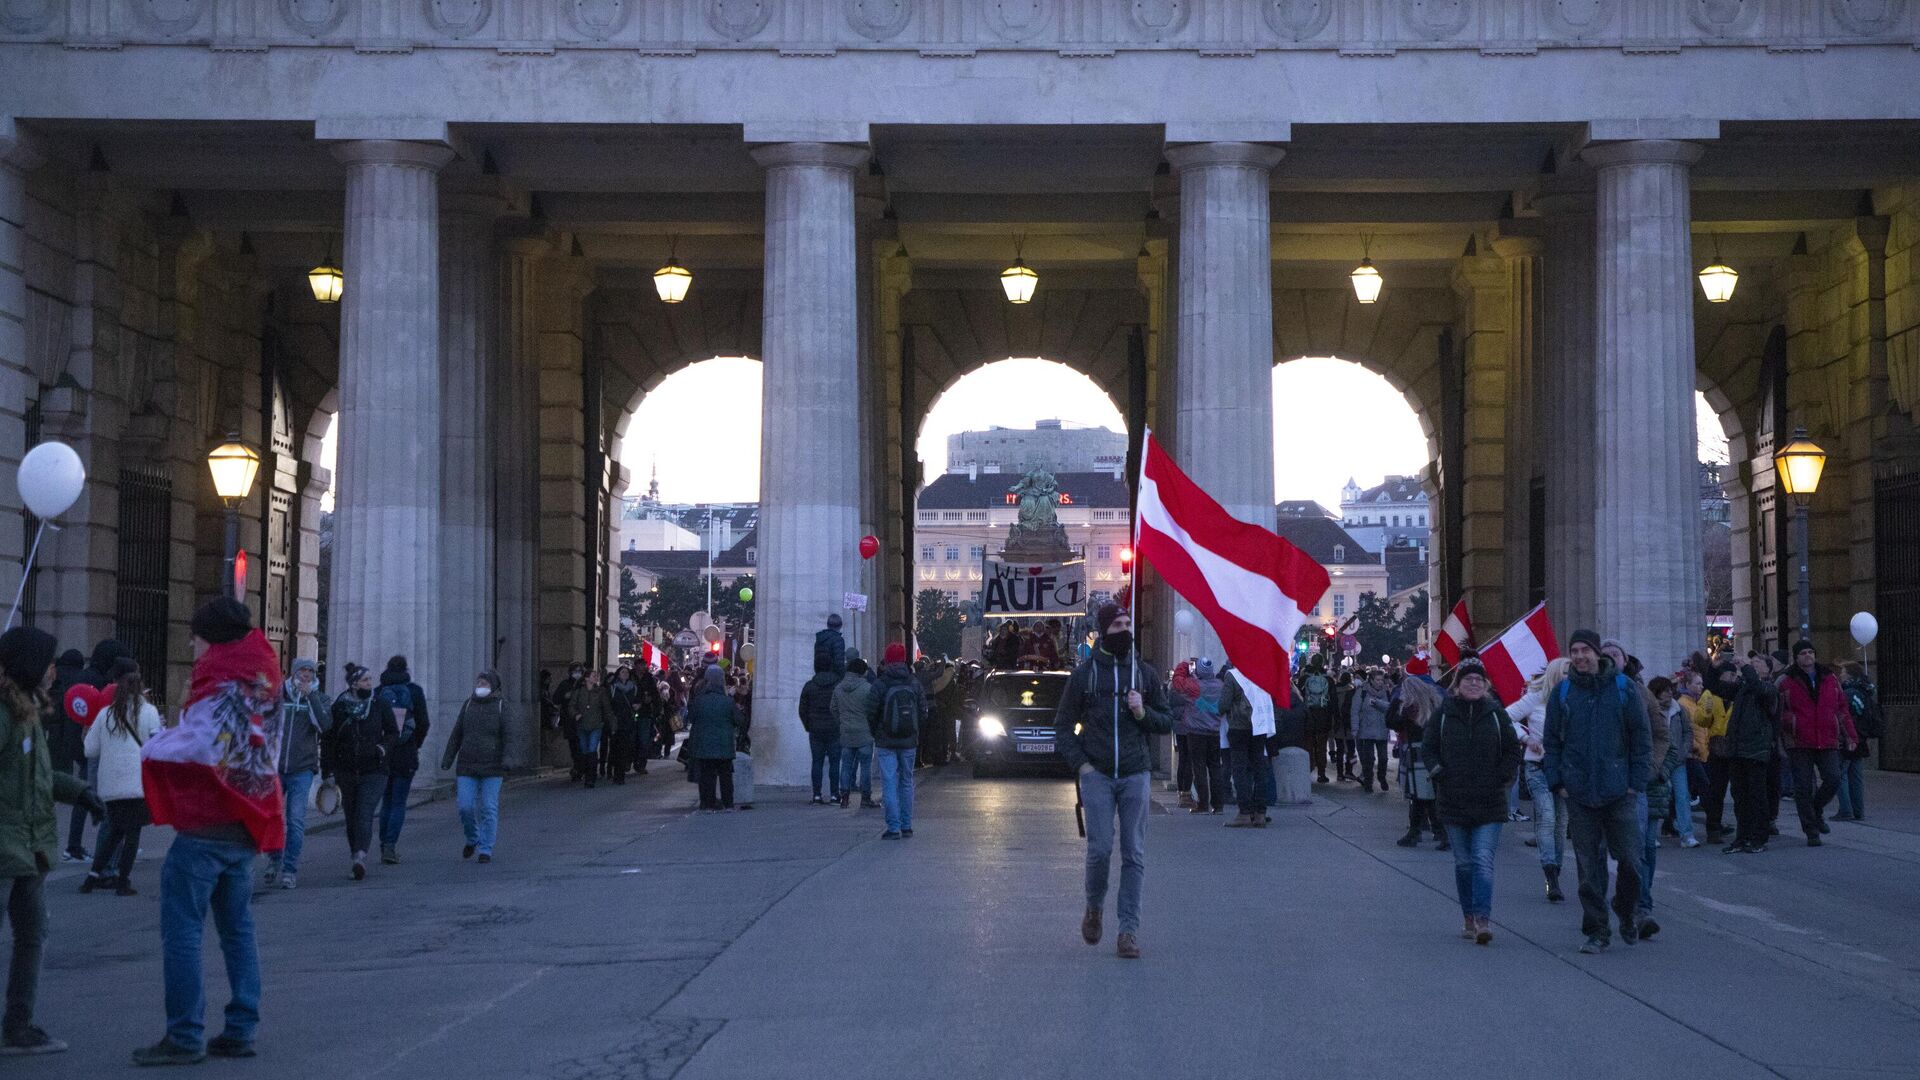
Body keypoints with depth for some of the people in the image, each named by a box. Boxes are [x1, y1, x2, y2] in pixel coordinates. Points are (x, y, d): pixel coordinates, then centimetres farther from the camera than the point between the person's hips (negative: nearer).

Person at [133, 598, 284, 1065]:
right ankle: (240, 1030, 13)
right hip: (246, 827, 9)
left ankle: (185, 1036, -5)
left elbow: (192, 748, -27)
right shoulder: (262, 680, 12)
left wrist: (154, 745, -8)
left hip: (206, 827, -9)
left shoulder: (221, 686, -14)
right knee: (238, 929, 13)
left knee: (181, 929, -4)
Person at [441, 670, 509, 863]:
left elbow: (508, 736, -5)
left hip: (492, 768, -3)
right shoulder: (469, 704, 11)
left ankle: (485, 850, 6)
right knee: (465, 806, -3)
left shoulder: (501, 705, 1)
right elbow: (456, 735, 15)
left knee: (489, 809, -2)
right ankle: (472, 839, 23)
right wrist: (447, 759, 11)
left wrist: (506, 760, -16)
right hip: (467, 766, 3)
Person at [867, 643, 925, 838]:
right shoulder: (915, 683, 2)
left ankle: (894, 828, -7)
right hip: (909, 742, 4)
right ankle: (906, 826, 17)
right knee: (906, 782, 14)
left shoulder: (880, 684, -10)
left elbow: (871, 713, -7)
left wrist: (875, 733, 10)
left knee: (889, 784, -3)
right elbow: (923, 712, 5)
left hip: (886, 742, -4)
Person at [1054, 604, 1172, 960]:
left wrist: (1143, 713, -6)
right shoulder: (1084, 673, 4)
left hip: (1136, 775, 2)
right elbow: (1063, 724, 8)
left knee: (1134, 854, -1)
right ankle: (1094, 907, 20)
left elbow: (1167, 722, 14)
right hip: (1097, 775, -2)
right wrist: (1081, 764, -3)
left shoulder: (1144, 673, 10)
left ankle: (1129, 930, 2)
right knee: (1100, 849, -7)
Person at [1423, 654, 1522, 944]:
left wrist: (1503, 778, 0)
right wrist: (1438, 772, -4)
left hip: (1489, 803, -1)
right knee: (1463, 863, 9)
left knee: (1483, 860, -12)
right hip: (1454, 802, 1)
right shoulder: (1444, 713, 2)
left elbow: (1513, 749, 10)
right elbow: (1427, 748, 10)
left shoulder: (1495, 713, 3)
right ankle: (1469, 918, 19)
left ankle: (1483, 920, -17)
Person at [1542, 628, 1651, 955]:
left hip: (1620, 792, -1)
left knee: (1630, 860, -2)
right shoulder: (1562, 693, 7)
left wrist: (1637, 782, -3)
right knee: (1588, 866, 3)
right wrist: (1556, 781, 1)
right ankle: (1595, 931, 11)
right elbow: (1552, 741, 11)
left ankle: (1627, 914, 24)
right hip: (1579, 794, 1)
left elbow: (1642, 737, 3)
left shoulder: (1623, 688, 1)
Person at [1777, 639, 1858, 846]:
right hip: (1799, 744, -2)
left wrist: (1850, 735, 10)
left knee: (1833, 779, -12)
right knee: (1803, 788, -2)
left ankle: (1816, 810, 17)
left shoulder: (1830, 679, 12)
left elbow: (1842, 709, 14)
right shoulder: (1787, 682, 3)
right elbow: (1778, 712, 5)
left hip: (1828, 742, 2)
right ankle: (1811, 831, 8)